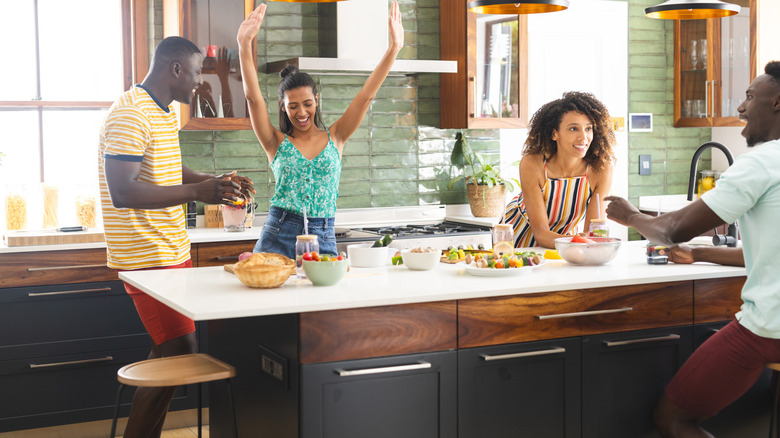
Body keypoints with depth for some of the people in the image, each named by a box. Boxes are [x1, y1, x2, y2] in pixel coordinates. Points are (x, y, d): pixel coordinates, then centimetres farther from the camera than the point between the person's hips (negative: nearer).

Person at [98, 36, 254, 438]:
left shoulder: (165, 113, 16)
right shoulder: (130, 115, -17)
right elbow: (122, 193, -25)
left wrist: (215, 181, 14)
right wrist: (197, 192, -26)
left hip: (173, 252, 10)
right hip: (147, 257, -10)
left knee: (170, 349, 13)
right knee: (179, 352, -10)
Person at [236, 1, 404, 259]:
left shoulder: (335, 138, 9)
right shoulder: (277, 143, 5)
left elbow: (366, 96, 2)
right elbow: (253, 98, -6)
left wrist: (394, 48, -6)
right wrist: (244, 45, -17)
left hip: (323, 240, 1)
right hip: (278, 238, -1)